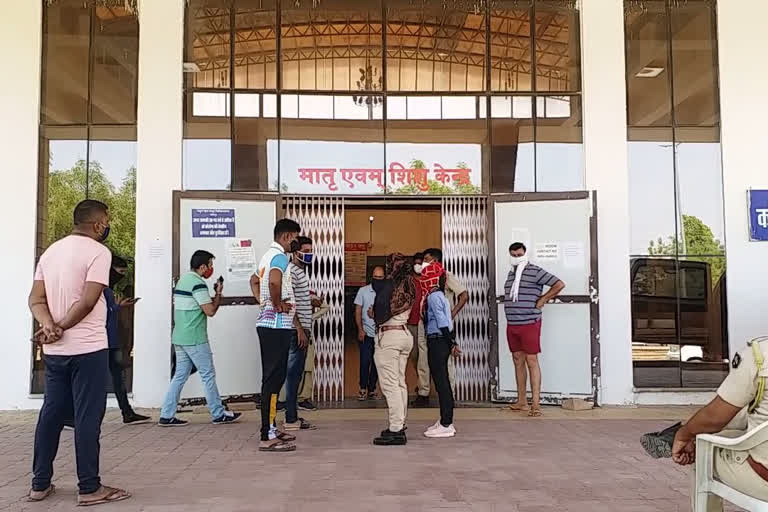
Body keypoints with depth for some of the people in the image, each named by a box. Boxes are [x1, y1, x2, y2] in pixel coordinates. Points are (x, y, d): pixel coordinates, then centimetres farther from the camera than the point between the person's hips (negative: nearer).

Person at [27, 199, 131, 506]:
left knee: (51, 413, 14)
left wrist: (49, 326, -10)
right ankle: (89, 488, 5)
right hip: (88, 348, -7)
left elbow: (36, 299, 5)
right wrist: (60, 327, -8)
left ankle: (40, 484, 22)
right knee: (87, 417, -1)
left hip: (54, 351, 8)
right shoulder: (98, 251, -11)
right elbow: (88, 301, -19)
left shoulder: (51, 251, 13)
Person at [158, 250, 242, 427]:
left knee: (180, 376, 11)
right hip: (194, 339, -9)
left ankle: (166, 416, 10)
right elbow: (210, 311, -18)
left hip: (179, 337, 9)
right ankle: (218, 415, 9)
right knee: (208, 375, 0)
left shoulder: (182, 280, 15)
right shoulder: (198, 283, -16)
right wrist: (218, 293, -4)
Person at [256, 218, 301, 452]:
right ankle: (268, 437, -4)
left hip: (266, 324, 10)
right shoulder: (280, 257, -14)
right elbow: (274, 281, -34)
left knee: (272, 378, 15)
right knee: (274, 379, -7)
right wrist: (277, 304, -19)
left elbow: (255, 279, 32)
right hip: (277, 325, -10)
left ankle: (271, 429, 23)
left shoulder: (267, 256, 17)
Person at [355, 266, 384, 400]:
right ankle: (363, 388, 7)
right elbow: (358, 311, 3)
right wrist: (360, 329, -5)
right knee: (365, 362, -5)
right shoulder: (363, 291, 1)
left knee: (377, 363, 8)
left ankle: (372, 388, 20)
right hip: (366, 333, -1)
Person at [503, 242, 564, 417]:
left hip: (530, 323, -7)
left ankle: (535, 403, -5)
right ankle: (522, 401, 16)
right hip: (512, 324, 7)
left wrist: (542, 300, -7)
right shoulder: (511, 273, 14)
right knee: (518, 361, 10)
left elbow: (559, 285, -11)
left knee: (531, 361, -7)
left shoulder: (535, 271, -8)